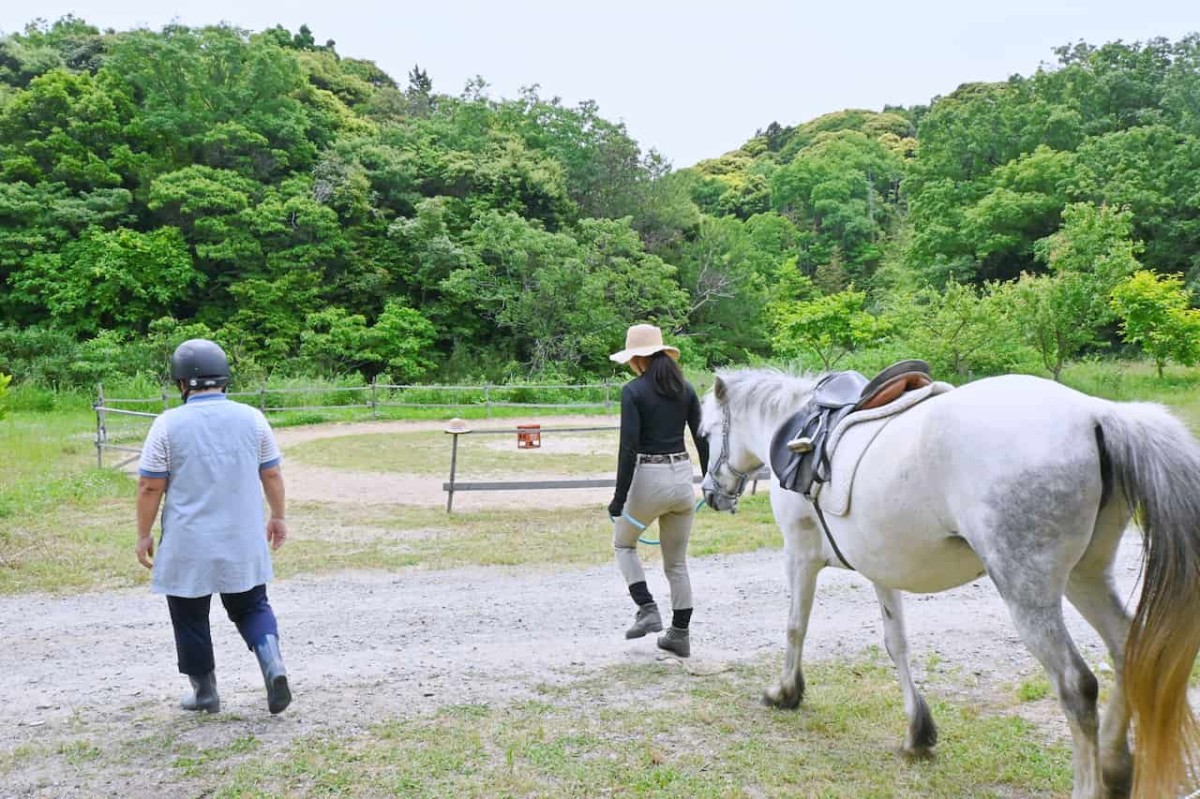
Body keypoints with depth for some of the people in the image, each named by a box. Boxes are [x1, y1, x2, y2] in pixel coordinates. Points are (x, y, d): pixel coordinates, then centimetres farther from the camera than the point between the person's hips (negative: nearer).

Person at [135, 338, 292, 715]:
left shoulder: (169, 424, -9)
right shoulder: (252, 418, -2)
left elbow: (150, 487, -7)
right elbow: (272, 475, 6)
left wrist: (144, 534, 4)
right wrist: (278, 518, 19)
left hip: (187, 545, -2)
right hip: (243, 540, 3)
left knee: (191, 617, 14)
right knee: (251, 606, 17)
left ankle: (205, 691, 23)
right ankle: (272, 662, -6)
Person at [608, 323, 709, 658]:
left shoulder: (633, 391, -11)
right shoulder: (685, 388, 5)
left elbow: (629, 448, -16)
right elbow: (702, 439, 6)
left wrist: (619, 498, -14)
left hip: (648, 479, -5)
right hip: (683, 478, 5)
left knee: (623, 542, 22)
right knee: (677, 562, 16)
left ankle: (647, 610, 9)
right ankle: (680, 634, 21)